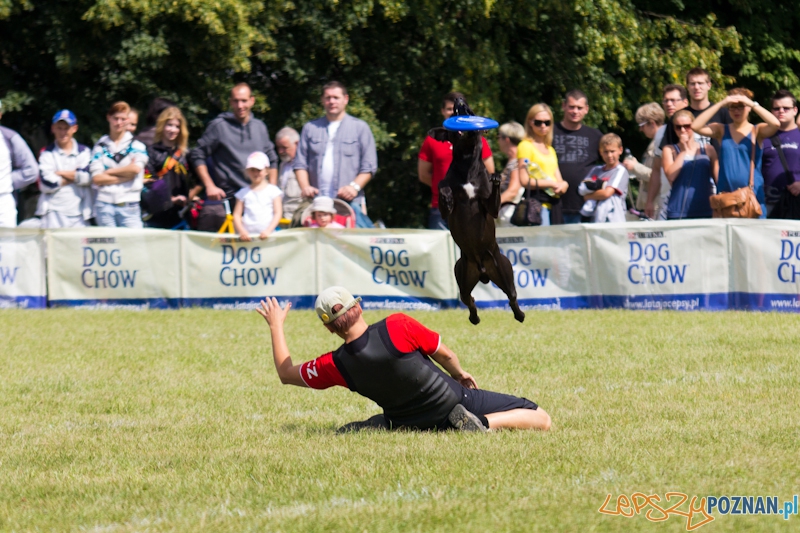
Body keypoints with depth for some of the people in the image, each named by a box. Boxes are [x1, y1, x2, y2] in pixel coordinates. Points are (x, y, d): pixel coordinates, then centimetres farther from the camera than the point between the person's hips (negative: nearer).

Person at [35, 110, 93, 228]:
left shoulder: (84, 152, 10)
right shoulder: (47, 153, 6)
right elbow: (47, 184, -7)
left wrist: (60, 173, -3)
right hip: (54, 213, -1)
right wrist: (74, 176, -2)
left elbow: (86, 177, -6)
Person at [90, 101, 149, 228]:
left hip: (129, 206, -1)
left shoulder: (137, 146, 10)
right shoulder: (100, 147, 11)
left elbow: (136, 169, -8)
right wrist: (125, 176, -6)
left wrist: (108, 172, -1)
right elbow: (96, 178, -1)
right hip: (105, 205, 1)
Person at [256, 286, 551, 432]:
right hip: (456, 401, -2)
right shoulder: (397, 326, -20)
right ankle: (484, 424, -20)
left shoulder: (335, 366, -12)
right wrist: (460, 374, 21)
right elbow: (444, 354, -2)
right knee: (541, 419, 5)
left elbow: (286, 373, 8)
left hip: (409, 423, 2)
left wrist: (275, 325, 20)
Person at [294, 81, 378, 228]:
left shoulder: (360, 128, 11)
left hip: (350, 201, -2)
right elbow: (300, 163, 14)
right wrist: (305, 186, -5)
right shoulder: (310, 128, 17)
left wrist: (355, 186, -11)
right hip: (317, 202, 2)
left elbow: (369, 166, 6)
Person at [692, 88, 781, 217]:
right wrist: (721, 104, -6)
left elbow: (775, 124, -14)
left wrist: (752, 104, -10)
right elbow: (696, 126, -4)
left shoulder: (757, 131, 6)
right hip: (725, 193, 2)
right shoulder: (721, 130, 11)